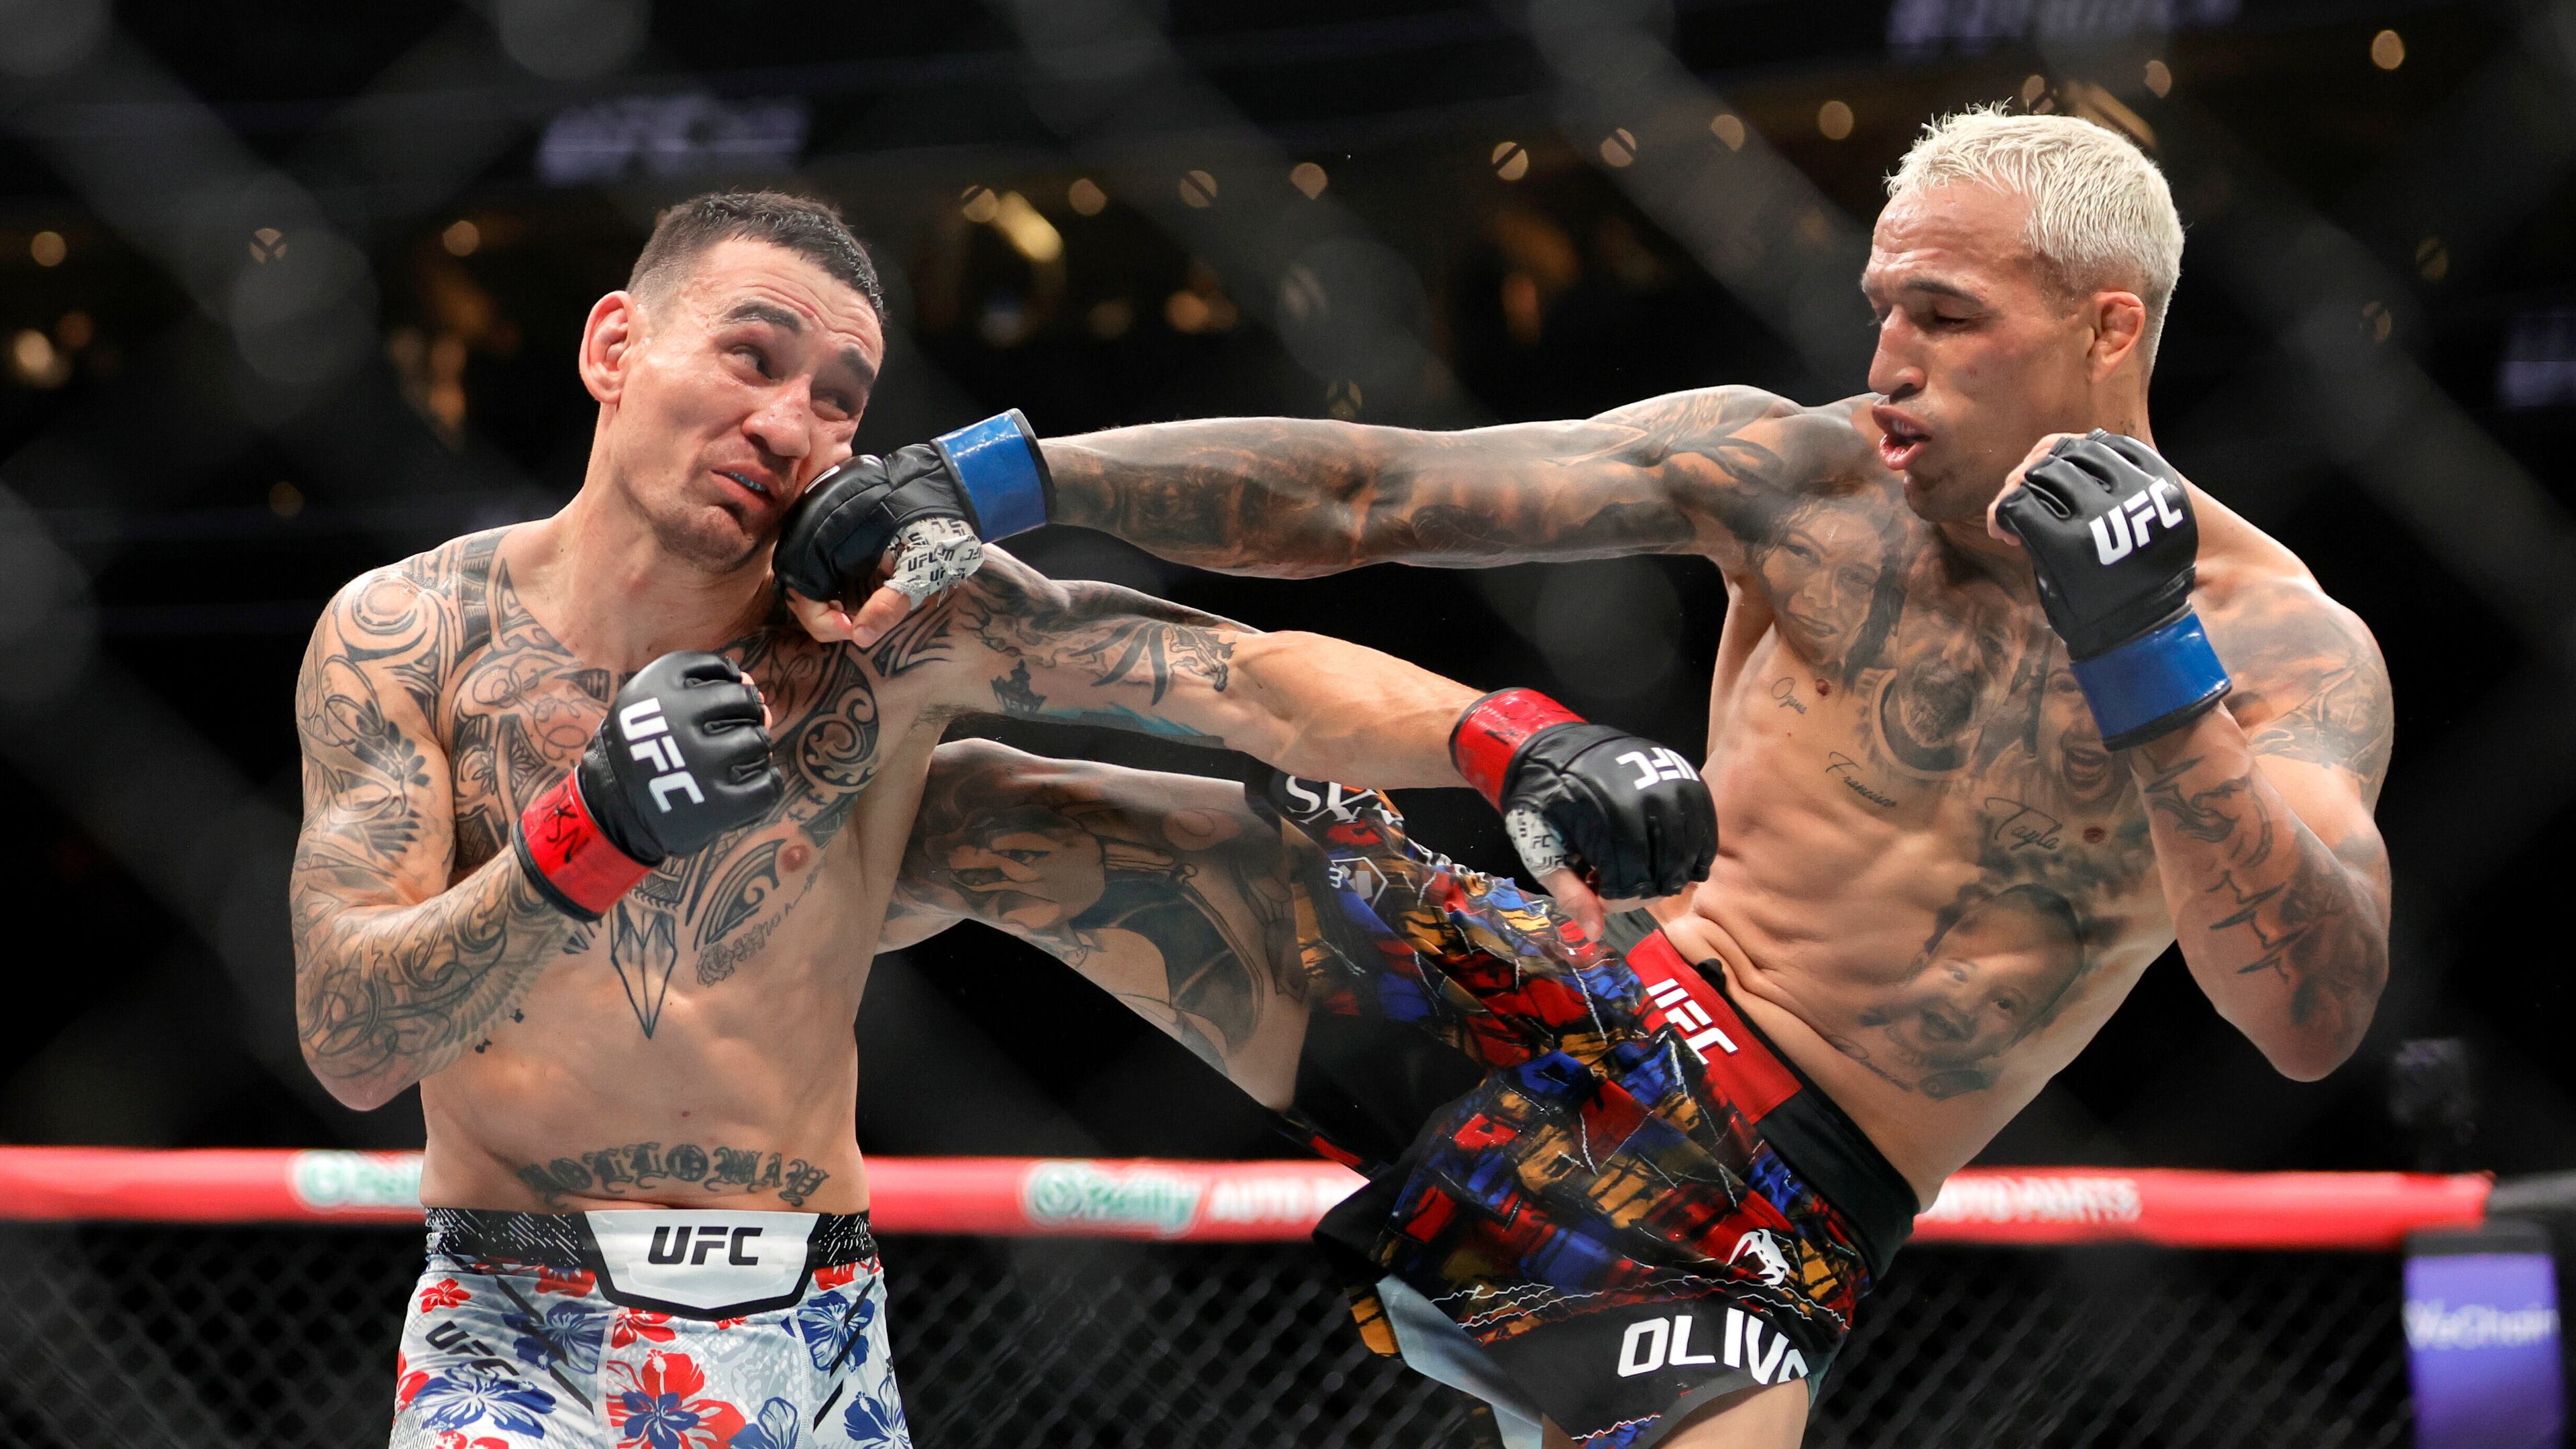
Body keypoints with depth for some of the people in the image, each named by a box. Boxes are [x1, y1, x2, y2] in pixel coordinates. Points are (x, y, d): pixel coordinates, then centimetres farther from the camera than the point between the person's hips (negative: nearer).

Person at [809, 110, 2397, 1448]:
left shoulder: (2285, 650, -8)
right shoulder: (1802, 479, -1)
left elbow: (2318, 1019, -24)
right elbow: (1361, 496, -4)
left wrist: (2148, 666, -34)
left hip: (1749, 1233, -3)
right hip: (1571, 1020, 3)